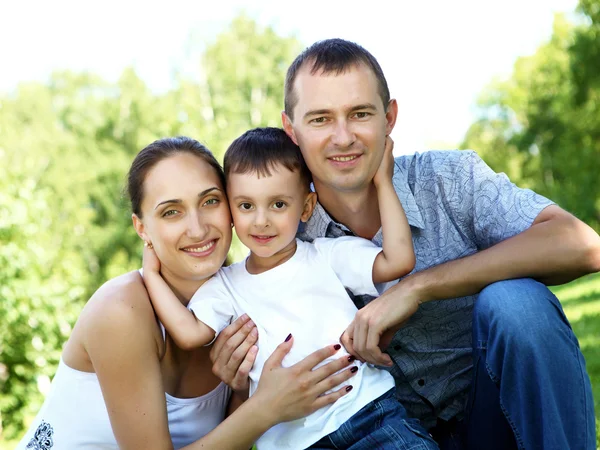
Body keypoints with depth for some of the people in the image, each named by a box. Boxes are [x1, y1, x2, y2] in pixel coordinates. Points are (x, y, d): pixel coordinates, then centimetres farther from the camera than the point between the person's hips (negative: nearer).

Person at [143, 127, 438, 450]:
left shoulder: (328, 256, 6)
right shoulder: (227, 285, 10)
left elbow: (399, 260, -4)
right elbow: (189, 333, -4)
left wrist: (383, 182, 0)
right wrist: (152, 272, 3)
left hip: (369, 409, -2)